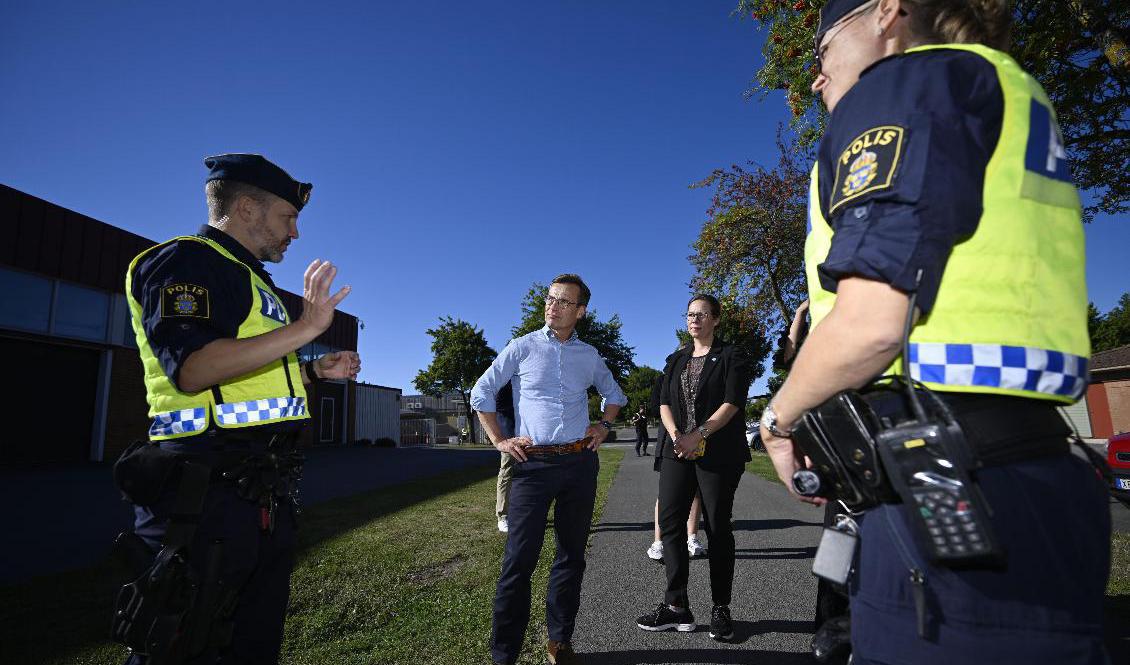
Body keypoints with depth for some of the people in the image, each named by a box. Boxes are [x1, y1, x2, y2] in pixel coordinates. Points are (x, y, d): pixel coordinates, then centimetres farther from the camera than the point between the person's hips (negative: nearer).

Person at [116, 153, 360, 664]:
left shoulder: (246, 276, 21)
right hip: (208, 496, -10)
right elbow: (192, 369, -25)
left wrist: (315, 370, 15)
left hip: (264, 496, 10)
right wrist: (306, 327, -26)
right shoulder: (186, 261, -8)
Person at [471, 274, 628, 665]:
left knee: (572, 556, 11)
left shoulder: (589, 356, 10)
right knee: (520, 560, -4)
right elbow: (481, 393, 6)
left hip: (580, 463, 4)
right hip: (533, 464, -3)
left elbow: (614, 394, 27)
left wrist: (605, 425, 11)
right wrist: (499, 441, -1)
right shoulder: (523, 347, 1)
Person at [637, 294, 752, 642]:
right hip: (680, 453, 5)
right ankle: (676, 607, 7)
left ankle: (721, 609, 14)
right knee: (669, 521, -1)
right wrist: (676, 435, -10)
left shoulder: (731, 357, 1)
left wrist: (698, 435, -18)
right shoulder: (676, 361, 16)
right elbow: (664, 403, 9)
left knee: (718, 527, 2)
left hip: (719, 453, -5)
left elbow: (732, 403, -10)